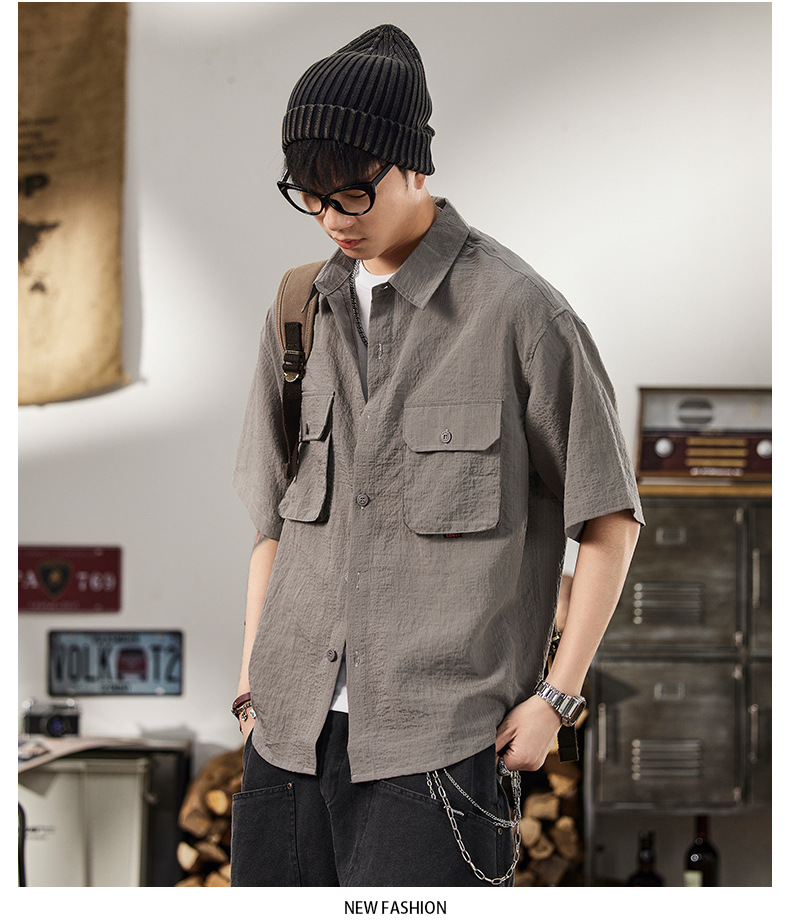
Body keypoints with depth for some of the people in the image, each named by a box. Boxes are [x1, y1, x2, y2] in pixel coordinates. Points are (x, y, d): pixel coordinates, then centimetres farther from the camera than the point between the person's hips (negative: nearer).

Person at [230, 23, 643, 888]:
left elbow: (609, 520, -1)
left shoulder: (517, 311, -5)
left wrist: (556, 695, -5)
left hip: (440, 738, -5)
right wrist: (254, 677, 14)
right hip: (294, 727, 5)